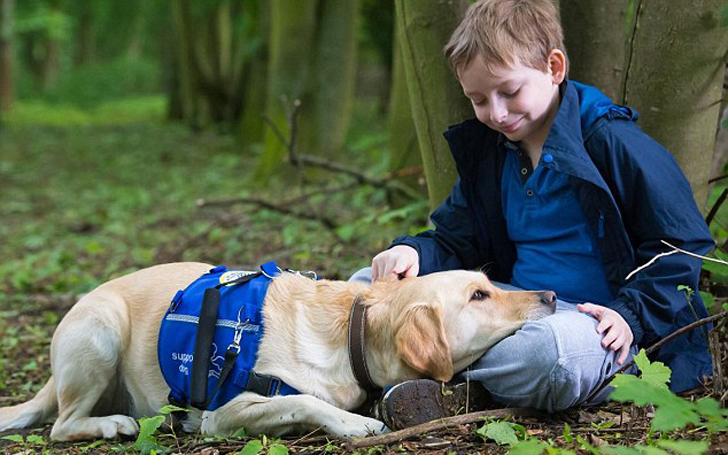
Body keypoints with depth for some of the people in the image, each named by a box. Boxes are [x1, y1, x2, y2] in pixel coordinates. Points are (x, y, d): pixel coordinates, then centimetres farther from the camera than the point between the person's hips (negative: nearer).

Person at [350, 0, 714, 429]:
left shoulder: (612, 141, -8)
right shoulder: (486, 152, 13)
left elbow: (682, 243, -5)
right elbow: (455, 241, 19)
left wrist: (631, 314, -16)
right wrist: (415, 253, -5)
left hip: (598, 319, -7)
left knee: (544, 354, -44)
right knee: (369, 286, -1)